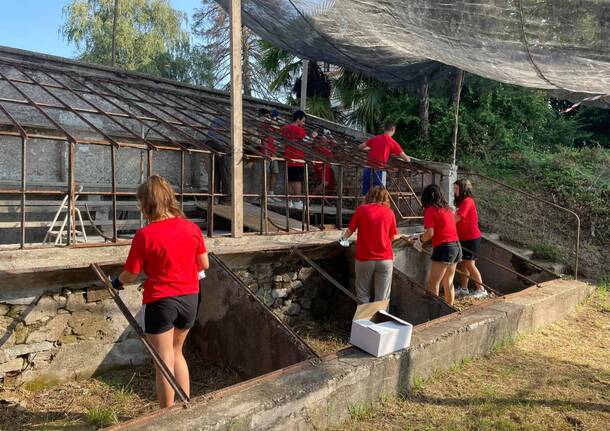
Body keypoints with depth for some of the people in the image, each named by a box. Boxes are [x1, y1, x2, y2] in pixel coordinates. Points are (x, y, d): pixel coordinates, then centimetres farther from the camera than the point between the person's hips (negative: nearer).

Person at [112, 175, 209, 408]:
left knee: (165, 360, 12)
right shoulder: (192, 228, -5)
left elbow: (130, 275, -9)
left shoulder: (144, 235, -17)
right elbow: (204, 264, 4)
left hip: (161, 301, -5)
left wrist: (117, 281, 12)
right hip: (190, 299, 5)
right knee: (176, 353, 24)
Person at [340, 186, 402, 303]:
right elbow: (393, 237, 5)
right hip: (385, 259, 1)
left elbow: (350, 230, 4)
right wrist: (399, 236, 28)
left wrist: (344, 237, 25)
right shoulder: (389, 212, -1)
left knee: (363, 295, 14)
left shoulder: (361, 209, -4)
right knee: (382, 299, 8)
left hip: (364, 258, -1)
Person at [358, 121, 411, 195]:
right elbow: (407, 159, -2)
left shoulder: (374, 138, 9)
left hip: (368, 170, 4)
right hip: (379, 172, -4)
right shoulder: (393, 143, -2)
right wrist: (408, 158, 22)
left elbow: (360, 147, 22)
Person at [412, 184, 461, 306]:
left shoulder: (431, 210, -7)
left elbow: (430, 233, -16)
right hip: (456, 247, 9)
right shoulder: (447, 209, 16)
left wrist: (420, 240, 2)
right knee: (448, 283, 17)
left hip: (444, 248, -9)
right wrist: (421, 237, 22)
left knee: (433, 284, -6)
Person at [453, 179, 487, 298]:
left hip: (471, 238, -9)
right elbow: (457, 219, 10)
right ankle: (463, 289, 20)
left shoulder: (467, 201, -16)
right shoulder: (462, 202, 13)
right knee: (463, 264, 12)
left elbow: (456, 219, -20)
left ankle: (481, 290, 5)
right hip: (463, 238, 9)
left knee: (469, 264, -5)